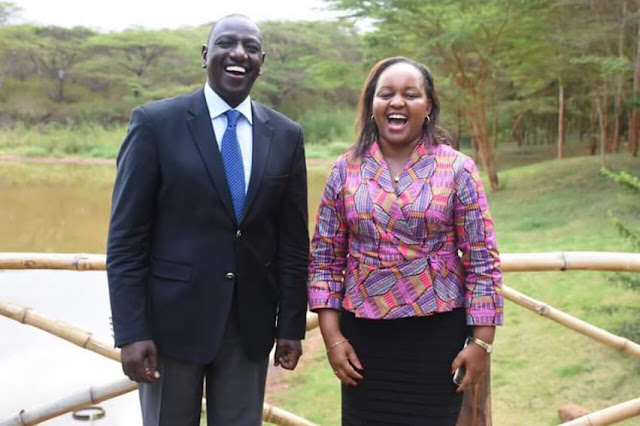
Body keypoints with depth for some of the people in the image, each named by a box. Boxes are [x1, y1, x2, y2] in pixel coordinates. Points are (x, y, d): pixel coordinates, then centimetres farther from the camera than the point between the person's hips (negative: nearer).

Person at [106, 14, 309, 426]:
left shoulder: (286, 135, 4)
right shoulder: (156, 122, -6)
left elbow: (293, 240, 6)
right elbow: (126, 238, -8)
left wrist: (292, 324, 4)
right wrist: (131, 331, -12)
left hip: (251, 323, 3)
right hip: (173, 317, -3)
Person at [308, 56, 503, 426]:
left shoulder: (458, 170, -4)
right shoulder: (346, 170, 2)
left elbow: (482, 260, -3)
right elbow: (325, 257, 5)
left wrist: (482, 341, -6)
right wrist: (332, 336, -1)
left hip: (437, 334, -1)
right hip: (364, 334, 2)